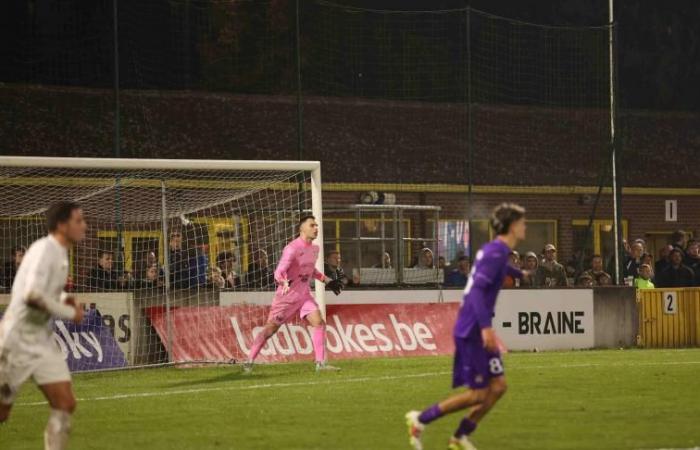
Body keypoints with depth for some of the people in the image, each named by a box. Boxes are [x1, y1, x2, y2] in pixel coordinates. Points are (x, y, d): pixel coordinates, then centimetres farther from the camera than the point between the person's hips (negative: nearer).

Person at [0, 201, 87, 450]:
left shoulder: (58, 252, 10)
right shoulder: (44, 249, -18)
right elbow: (32, 296, -30)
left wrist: (63, 297, 9)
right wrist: (69, 313, -19)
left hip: (43, 341, 8)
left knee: (65, 404, -6)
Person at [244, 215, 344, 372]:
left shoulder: (314, 248, 6)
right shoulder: (292, 249, -19)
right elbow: (279, 273, -27)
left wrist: (327, 281, 22)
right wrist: (285, 283, -47)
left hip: (304, 295, 6)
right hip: (286, 296, -6)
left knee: (319, 323, -12)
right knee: (271, 328, -1)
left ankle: (320, 363, -10)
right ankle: (249, 362, 12)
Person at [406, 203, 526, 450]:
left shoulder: (496, 250, 14)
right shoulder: (495, 252, -16)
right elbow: (477, 289, -27)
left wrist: (519, 273, 63)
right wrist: (486, 327, -35)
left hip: (477, 331, 10)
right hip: (472, 331, -10)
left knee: (498, 386, 6)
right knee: (478, 394, -7)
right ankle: (421, 420, 2)